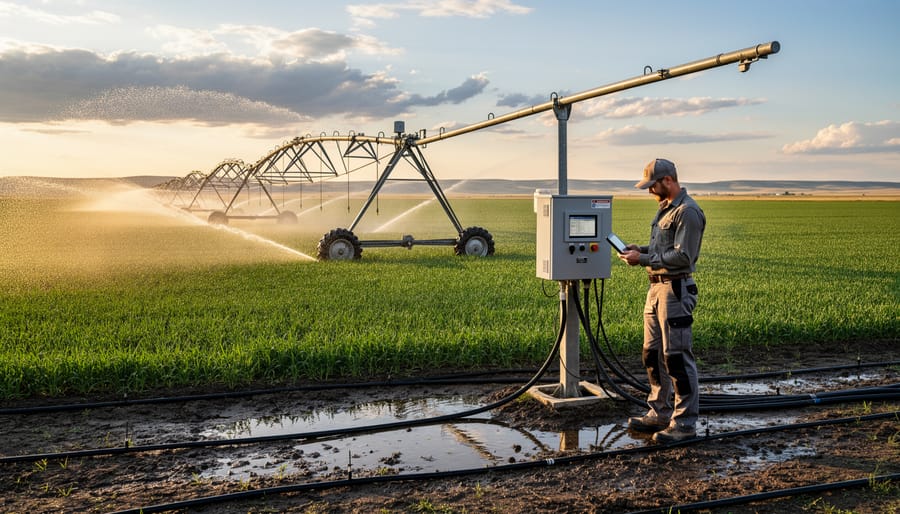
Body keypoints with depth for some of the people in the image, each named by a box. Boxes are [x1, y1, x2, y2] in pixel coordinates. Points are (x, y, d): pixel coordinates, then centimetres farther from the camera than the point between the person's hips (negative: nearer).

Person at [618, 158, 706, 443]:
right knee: (652, 354, 14)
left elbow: (682, 256, -20)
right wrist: (639, 249, 8)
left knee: (677, 357, -6)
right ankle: (660, 414, 25)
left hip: (675, 291, -10)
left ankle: (685, 423, 3)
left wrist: (643, 258, -17)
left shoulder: (688, 212, -14)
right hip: (656, 288, 10)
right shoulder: (664, 208, 17)